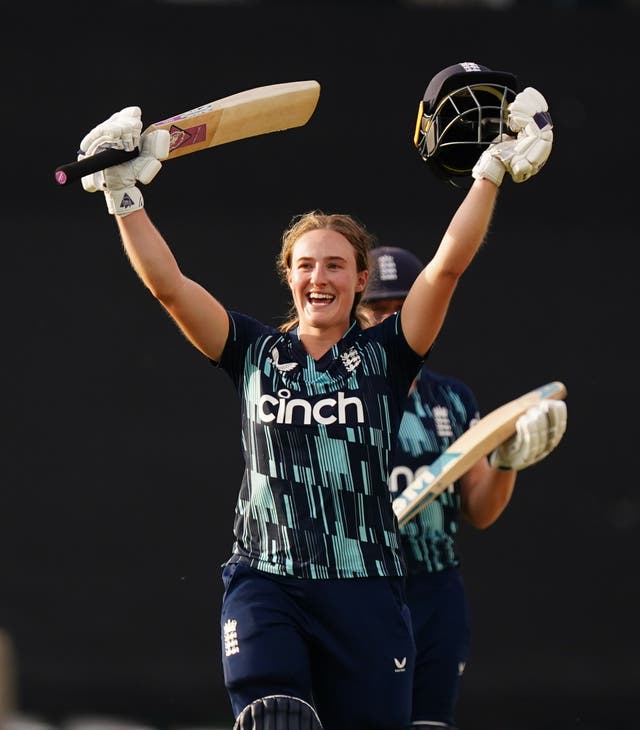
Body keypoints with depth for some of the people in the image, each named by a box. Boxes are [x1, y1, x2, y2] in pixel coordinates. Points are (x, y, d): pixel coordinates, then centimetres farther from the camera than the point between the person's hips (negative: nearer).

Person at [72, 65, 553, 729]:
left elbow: (448, 265, 0)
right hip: (265, 580, 0)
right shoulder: (256, 352, 11)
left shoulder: (385, 353, 8)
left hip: (365, 591, 0)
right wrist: (124, 196, 1)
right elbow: (166, 284, 6)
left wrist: (492, 171, -5)